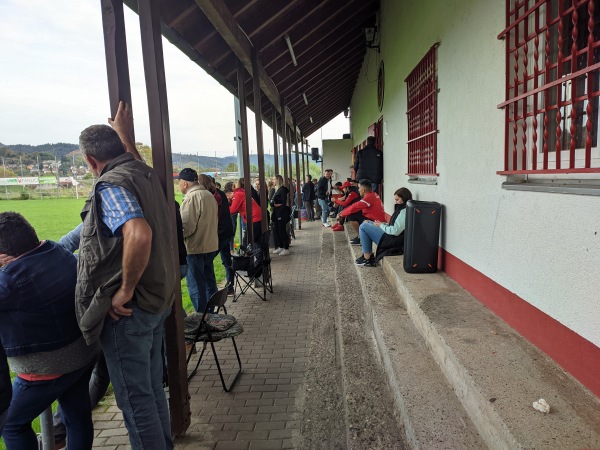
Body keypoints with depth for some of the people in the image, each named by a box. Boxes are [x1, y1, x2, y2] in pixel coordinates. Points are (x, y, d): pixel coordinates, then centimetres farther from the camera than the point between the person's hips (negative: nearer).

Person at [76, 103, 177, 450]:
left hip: (127, 309, -9)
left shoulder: (111, 184, -18)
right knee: (153, 388, 22)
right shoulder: (144, 172, 6)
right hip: (158, 301, 9)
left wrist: (125, 291, -26)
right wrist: (125, 134, 44)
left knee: (135, 398, 7)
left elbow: (139, 234, -36)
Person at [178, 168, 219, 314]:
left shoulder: (191, 198, -17)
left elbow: (187, 226, -20)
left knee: (196, 285, 1)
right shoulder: (209, 195, 10)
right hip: (211, 245, 9)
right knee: (209, 280, 18)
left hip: (195, 248, -9)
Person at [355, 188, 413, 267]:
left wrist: (381, 225, -8)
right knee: (366, 223, 15)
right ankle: (368, 254, 9)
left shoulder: (404, 211, -18)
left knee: (363, 227, -10)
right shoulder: (401, 209, 13)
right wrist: (382, 224, 3)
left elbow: (395, 231, -23)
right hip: (391, 237, 11)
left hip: (394, 241, -11)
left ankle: (367, 258, -5)